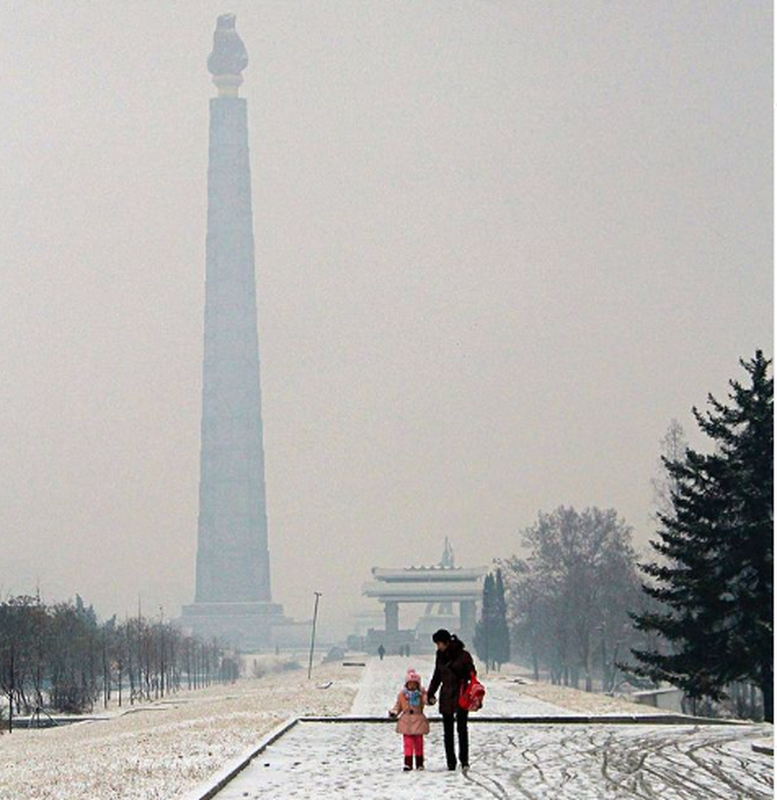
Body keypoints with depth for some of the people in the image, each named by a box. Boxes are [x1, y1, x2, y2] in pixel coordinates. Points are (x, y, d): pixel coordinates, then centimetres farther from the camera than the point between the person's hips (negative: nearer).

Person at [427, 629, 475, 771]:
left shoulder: (463, 655, -8)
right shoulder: (440, 656, 7)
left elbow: (472, 674, -4)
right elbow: (437, 676, 17)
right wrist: (430, 694, 14)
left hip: (461, 696, -5)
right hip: (446, 697, 5)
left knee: (462, 729, -4)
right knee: (448, 731, 5)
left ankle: (464, 761, 3)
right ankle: (451, 762, 10)